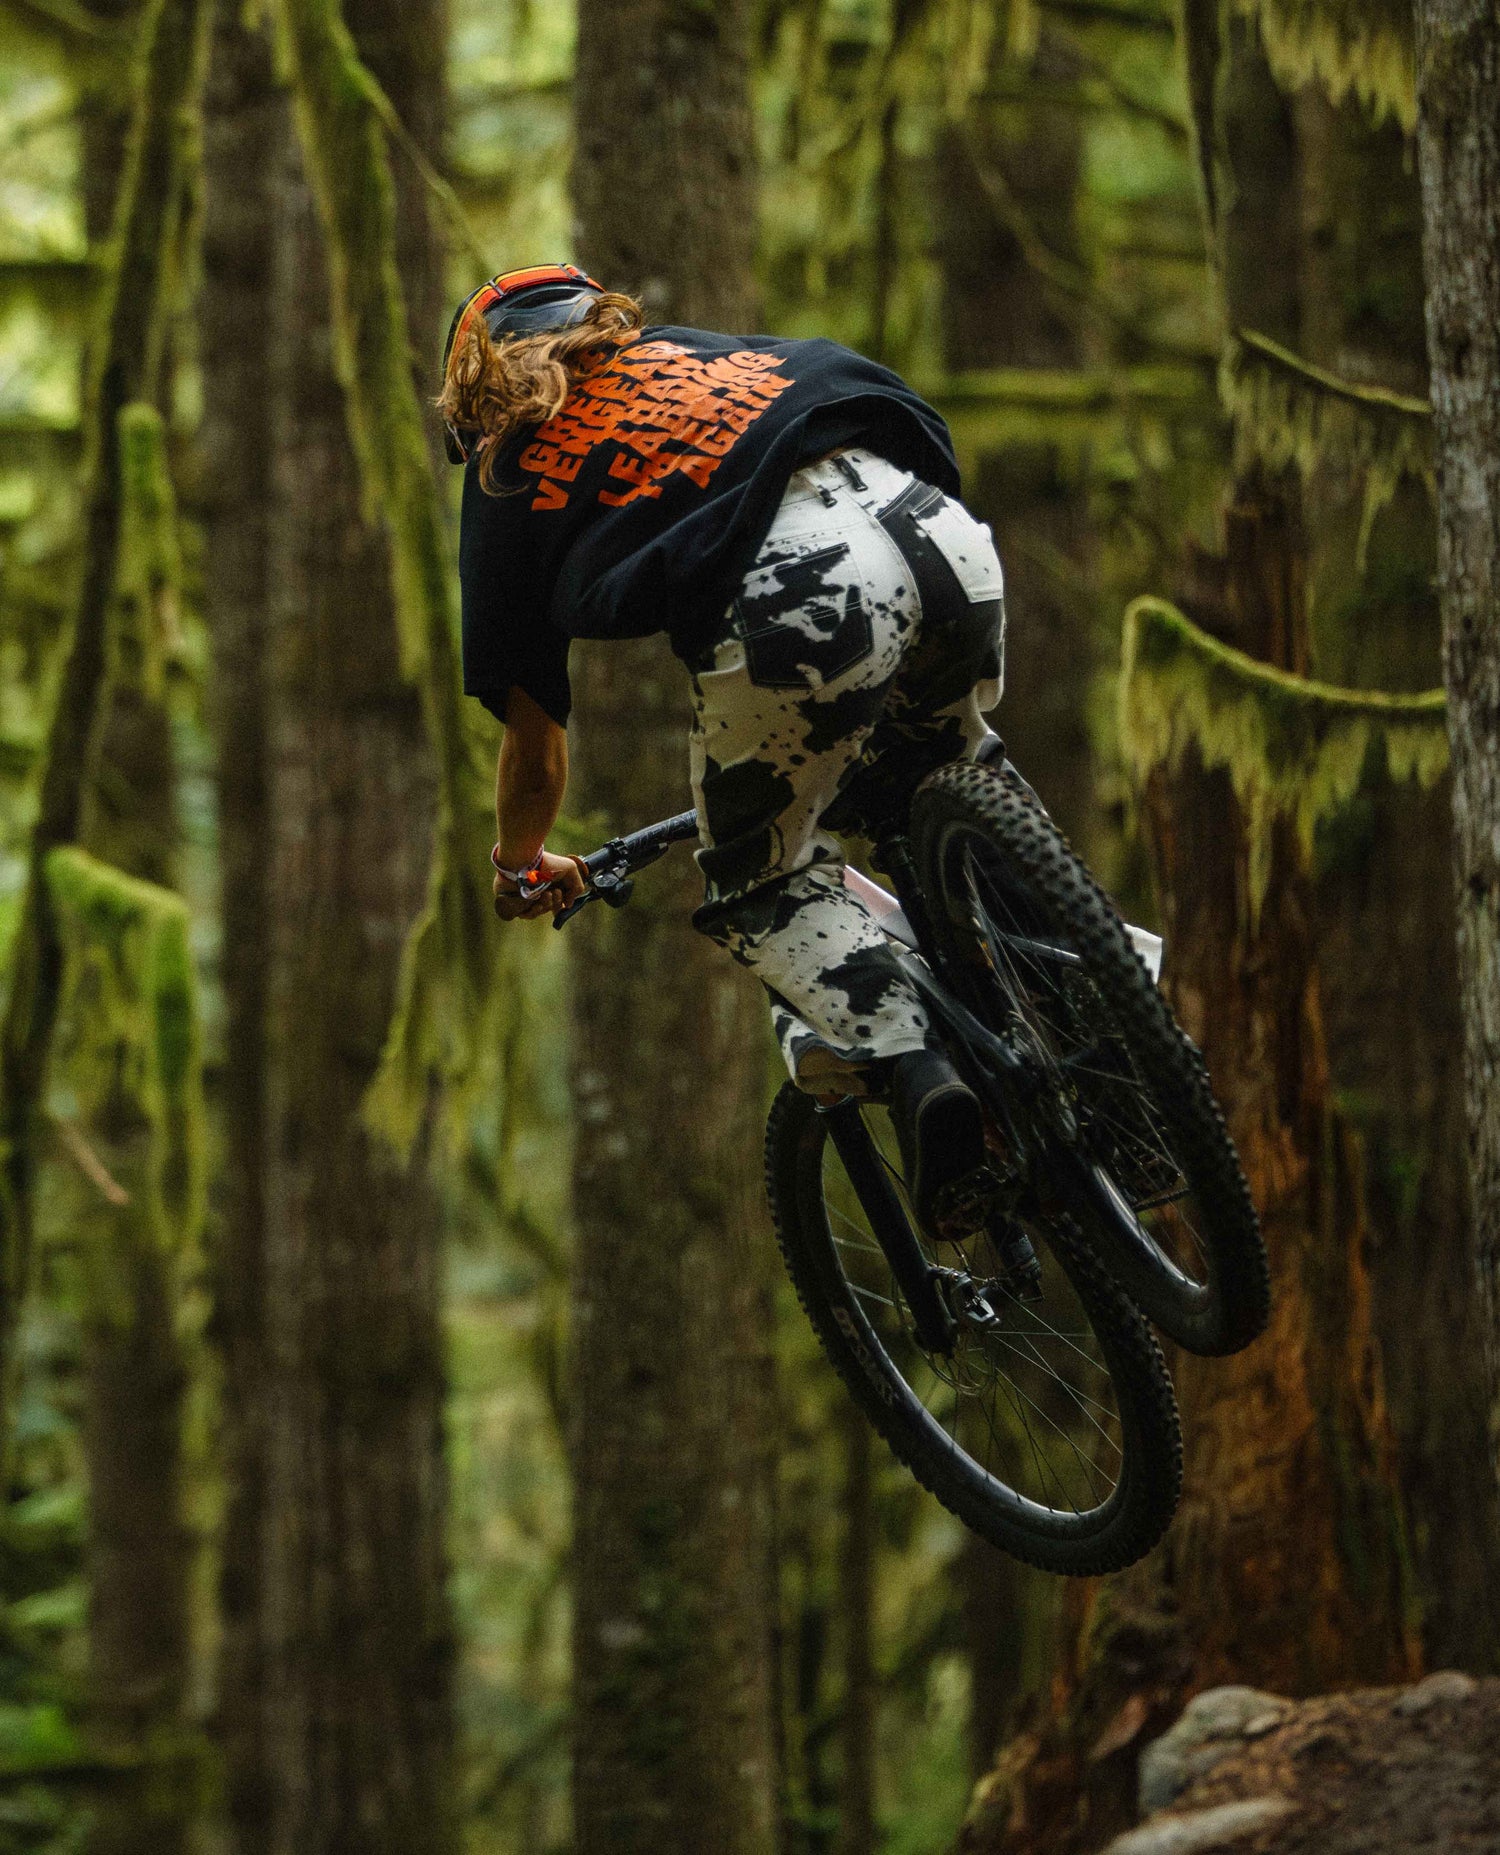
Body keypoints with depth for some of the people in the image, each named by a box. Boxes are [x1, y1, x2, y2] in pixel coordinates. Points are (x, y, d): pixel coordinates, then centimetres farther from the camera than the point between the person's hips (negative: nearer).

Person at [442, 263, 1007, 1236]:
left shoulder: (508, 483, 25)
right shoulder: (696, 351, 37)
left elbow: (536, 752, 27)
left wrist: (520, 867, 49)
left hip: (798, 605, -5)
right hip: (944, 536, 5)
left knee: (765, 888, 14)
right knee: (949, 786, 32)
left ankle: (912, 1070, -8)